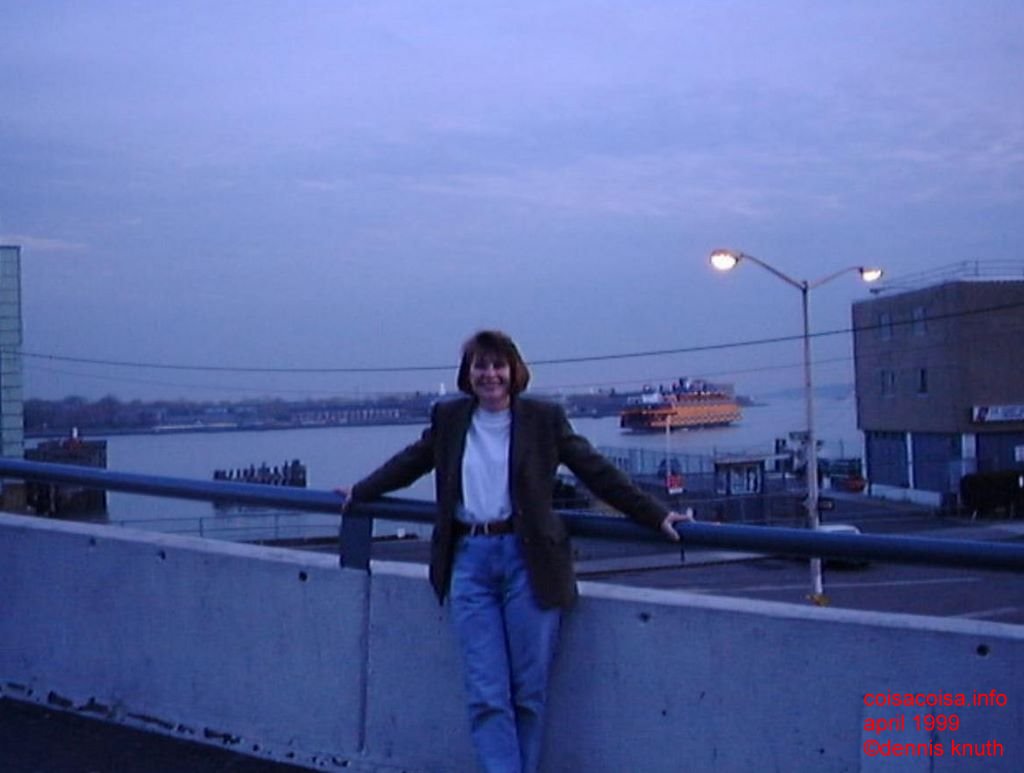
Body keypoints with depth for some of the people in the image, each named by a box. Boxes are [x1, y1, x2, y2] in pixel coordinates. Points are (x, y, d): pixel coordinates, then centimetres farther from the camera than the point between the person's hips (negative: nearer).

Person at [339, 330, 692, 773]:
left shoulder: (543, 419, 3)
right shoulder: (449, 418, 10)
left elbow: (597, 473, 5)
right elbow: (409, 463, 25)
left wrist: (657, 517, 2)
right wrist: (359, 493, 36)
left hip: (527, 560, -2)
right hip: (469, 559, 2)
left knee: (529, 693, 3)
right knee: (486, 695, -5)